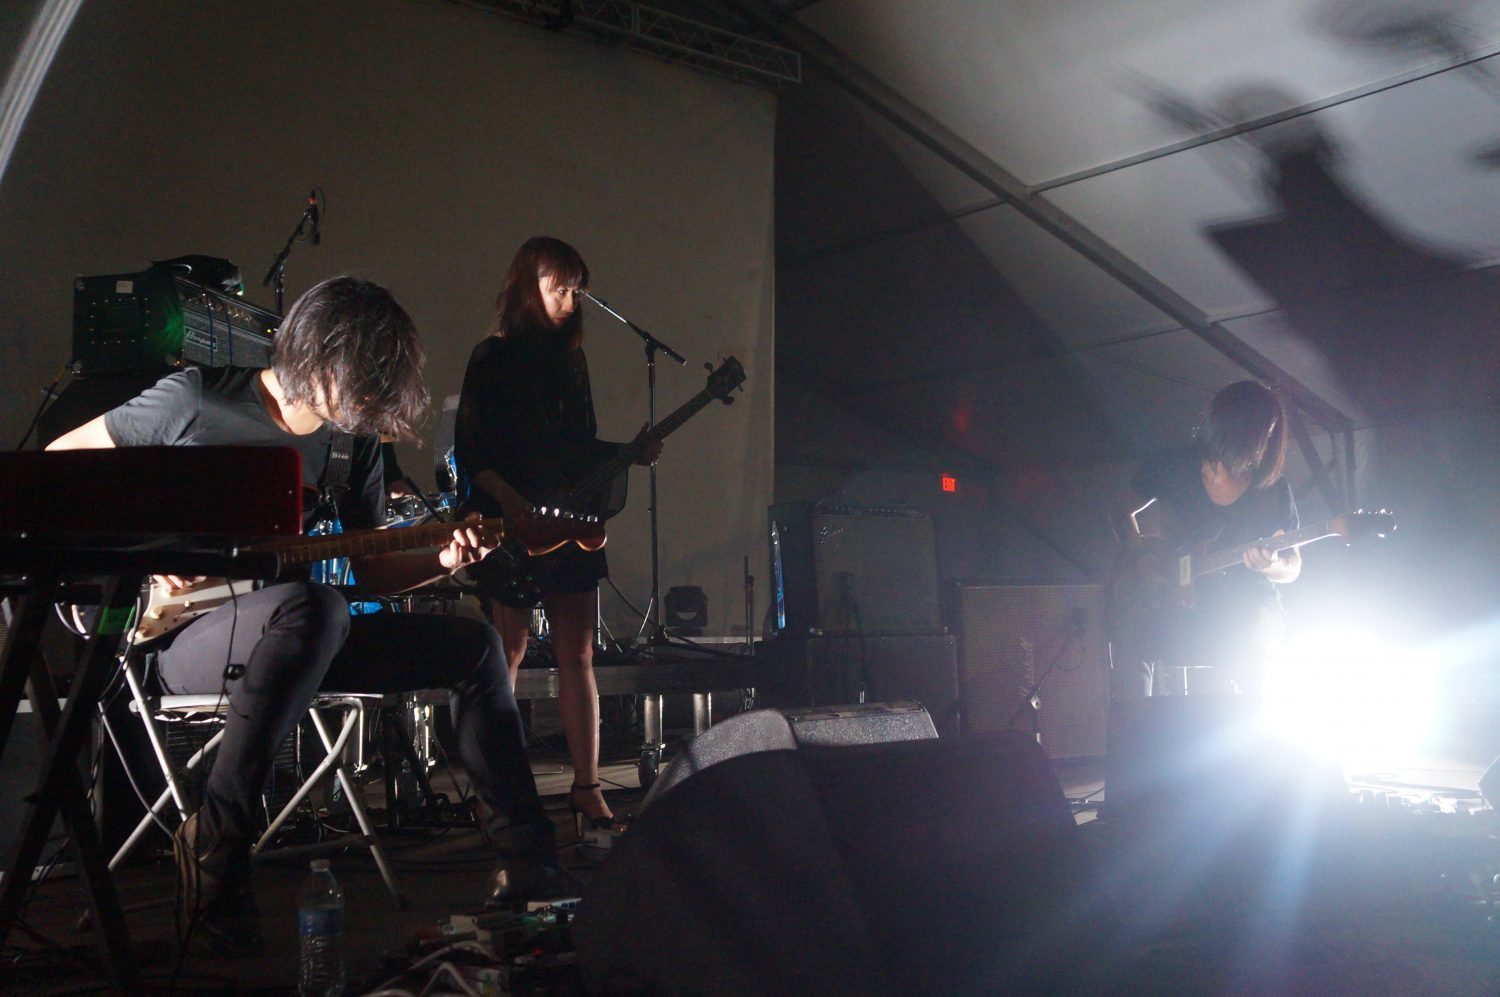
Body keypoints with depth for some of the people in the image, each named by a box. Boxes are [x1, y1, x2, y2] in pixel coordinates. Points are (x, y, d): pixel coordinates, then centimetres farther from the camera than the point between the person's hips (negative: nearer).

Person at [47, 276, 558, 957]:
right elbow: (59, 459, 0)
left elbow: (370, 570, 12)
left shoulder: (356, 440, 8)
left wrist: (441, 561, -8)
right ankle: (214, 844, -32)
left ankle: (527, 863, 1)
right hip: (182, 630, -6)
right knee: (313, 604, -40)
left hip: (286, 636, 7)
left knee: (474, 645, -2)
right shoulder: (194, 401, -9)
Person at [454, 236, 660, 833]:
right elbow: (468, 449, -8)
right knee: (508, 655, 0)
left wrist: (628, 453, 4)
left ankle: (587, 789, 8)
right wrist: (511, 502, -20)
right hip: (513, 528, -6)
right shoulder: (494, 357, -3)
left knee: (578, 655, 3)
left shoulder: (569, 357, 16)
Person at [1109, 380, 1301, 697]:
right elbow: (1124, 513, 16)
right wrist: (1141, 558, -4)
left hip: (1245, 613, 0)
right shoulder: (1171, 468, 1)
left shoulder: (1273, 489, 2)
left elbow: (1293, 567, 9)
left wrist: (1272, 565, -16)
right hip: (1174, 603, 0)